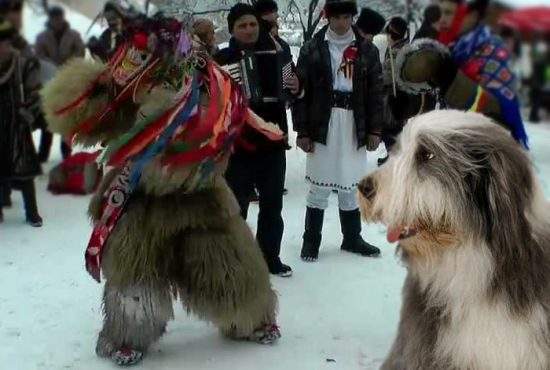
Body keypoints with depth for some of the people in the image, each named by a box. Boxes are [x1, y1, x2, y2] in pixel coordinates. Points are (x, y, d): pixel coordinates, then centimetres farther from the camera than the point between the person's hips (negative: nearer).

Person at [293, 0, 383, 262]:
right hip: (323, 126, -2)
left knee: (351, 185, 11)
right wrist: (302, 131, -6)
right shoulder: (312, 49, 0)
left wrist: (374, 130, 3)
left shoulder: (367, 50, 7)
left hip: (355, 126, 2)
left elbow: (375, 92, 8)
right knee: (319, 184, 1)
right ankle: (311, 240, 15)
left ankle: (352, 238, 26)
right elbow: (301, 92, -2)